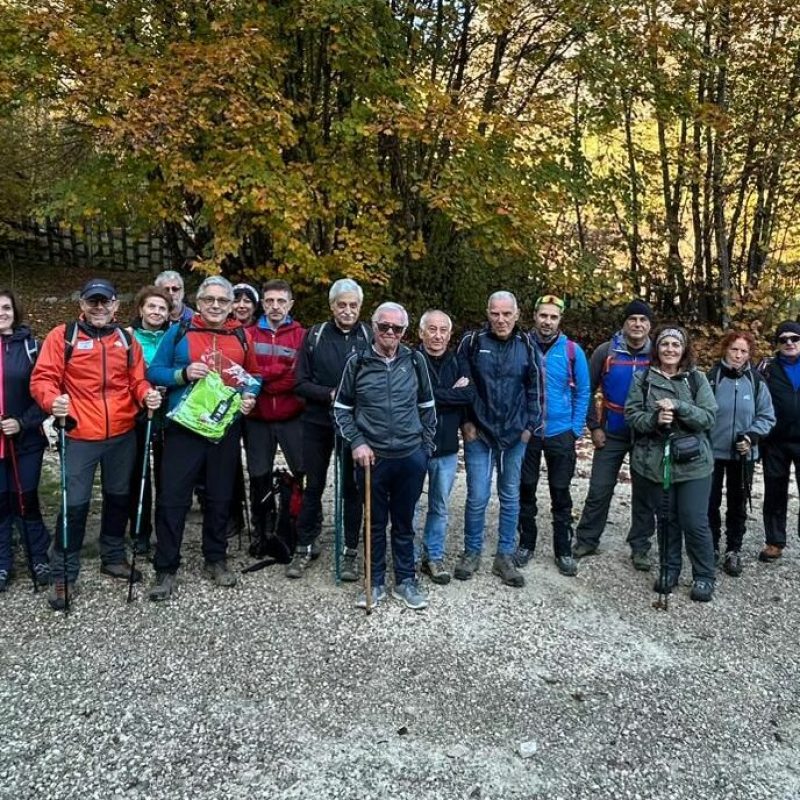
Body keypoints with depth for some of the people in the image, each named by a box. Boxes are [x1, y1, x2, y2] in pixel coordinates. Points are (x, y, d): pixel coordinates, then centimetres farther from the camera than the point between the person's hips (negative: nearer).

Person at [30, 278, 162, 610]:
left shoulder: (127, 340, 8)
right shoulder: (62, 336, -3)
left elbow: (138, 381, 9)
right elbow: (43, 378, -7)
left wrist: (147, 395, -12)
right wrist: (53, 400, -27)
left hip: (123, 435, 4)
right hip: (80, 436, -4)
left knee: (119, 497, 16)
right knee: (75, 504, -1)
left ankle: (113, 557, 35)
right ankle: (63, 574, 13)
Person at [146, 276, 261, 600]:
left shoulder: (241, 337, 7)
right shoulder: (179, 332, 0)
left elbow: (254, 375, 16)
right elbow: (154, 372, 0)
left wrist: (250, 395, -3)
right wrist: (183, 374, -17)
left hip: (226, 429, 3)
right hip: (184, 428, -2)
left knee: (220, 496, 12)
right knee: (173, 498, -1)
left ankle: (216, 559, 27)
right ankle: (165, 568, 9)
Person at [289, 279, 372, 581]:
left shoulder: (370, 337, -2)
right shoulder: (315, 335, 0)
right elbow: (301, 383, -1)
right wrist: (330, 394, -15)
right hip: (317, 422, 1)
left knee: (352, 487, 8)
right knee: (313, 486, 11)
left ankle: (351, 551, 20)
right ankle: (305, 546, 25)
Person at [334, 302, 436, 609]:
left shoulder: (415, 361, 1)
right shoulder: (357, 363, -3)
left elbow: (427, 406, 10)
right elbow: (341, 408, 4)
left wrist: (426, 444, 8)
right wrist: (357, 442, -7)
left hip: (411, 457, 1)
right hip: (372, 457, -1)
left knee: (404, 523, 13)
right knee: (375, 523, 11)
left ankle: (405, 581, 27)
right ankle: (375, 583, 26)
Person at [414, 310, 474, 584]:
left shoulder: (458, 363, 5)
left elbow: (471, 393, -7)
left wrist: (441, 396, -13)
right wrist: (454, 394, -14)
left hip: (446, 448, 4)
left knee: (440, 507, 14)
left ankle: (434, 557, 28)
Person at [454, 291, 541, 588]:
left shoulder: (526, 346, 1)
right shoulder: (472, 342, -4)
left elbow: (534, 388, 5)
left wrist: (529, 425, 1)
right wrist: (466, 422, -4)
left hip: (515, 435, 2)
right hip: (479, 432, -2)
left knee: (510, 497, 10)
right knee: (477, 497, -1)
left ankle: (505, 557, 22)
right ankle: (471, 553, 18)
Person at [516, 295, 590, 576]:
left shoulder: (572, 351, -4)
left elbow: (582, 392, 2)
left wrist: (576, 429, -2)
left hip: (561, 434, 0)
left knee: (561, 493, 8)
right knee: (526, 489, 11)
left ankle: (563, 550, 20)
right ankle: (526, 543, 27)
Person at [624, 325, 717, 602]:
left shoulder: (697, 378, 2)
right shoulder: (643, 378, 3)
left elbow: (709, 417, -4)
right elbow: (631, 414, -1)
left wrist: (678, 407, -19)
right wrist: (654, 419, -20)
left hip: (692, 462, -1)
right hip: (656, 461, 1)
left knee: (695, 522, 1)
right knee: (666, 520, 11)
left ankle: (703, 576, 18)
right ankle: (670, 570, 28)